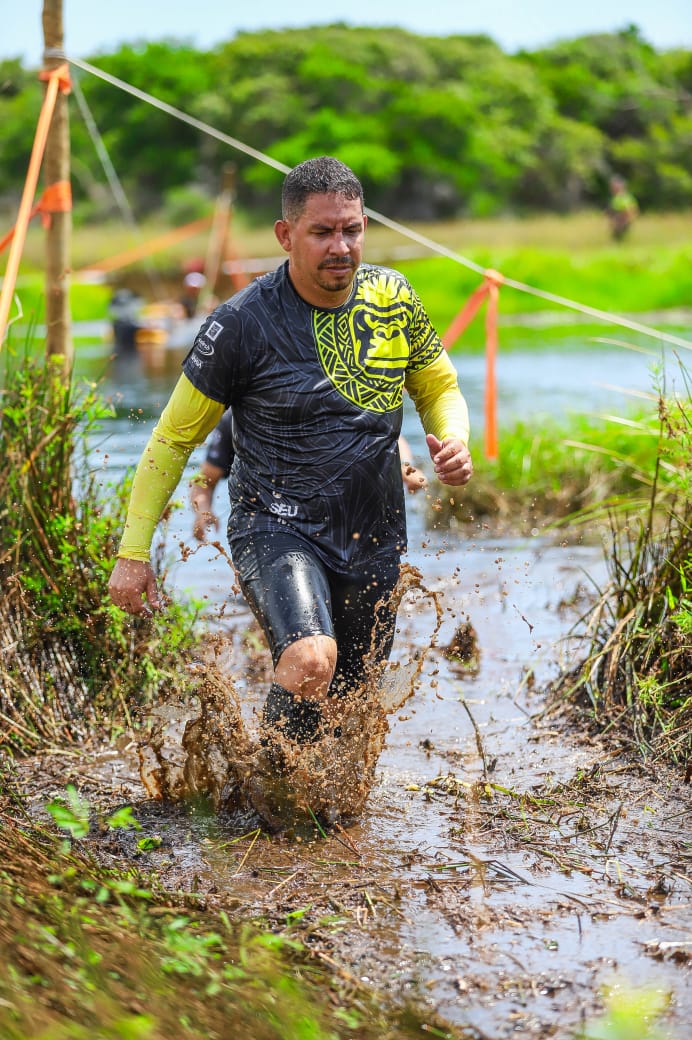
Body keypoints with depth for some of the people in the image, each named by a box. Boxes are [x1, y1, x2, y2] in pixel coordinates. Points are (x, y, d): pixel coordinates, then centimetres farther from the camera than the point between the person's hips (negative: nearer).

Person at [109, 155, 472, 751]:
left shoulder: (393, 299, 0)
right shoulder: (243, 322, -12)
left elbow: (439, 387, 17)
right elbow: (175, 437, -3)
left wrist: (454, 440, -7)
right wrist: (133, 553, -6)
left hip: (375, 540, 5)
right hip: (277, 529, -5)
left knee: (346, 704, 13)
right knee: (309, 664, -31)